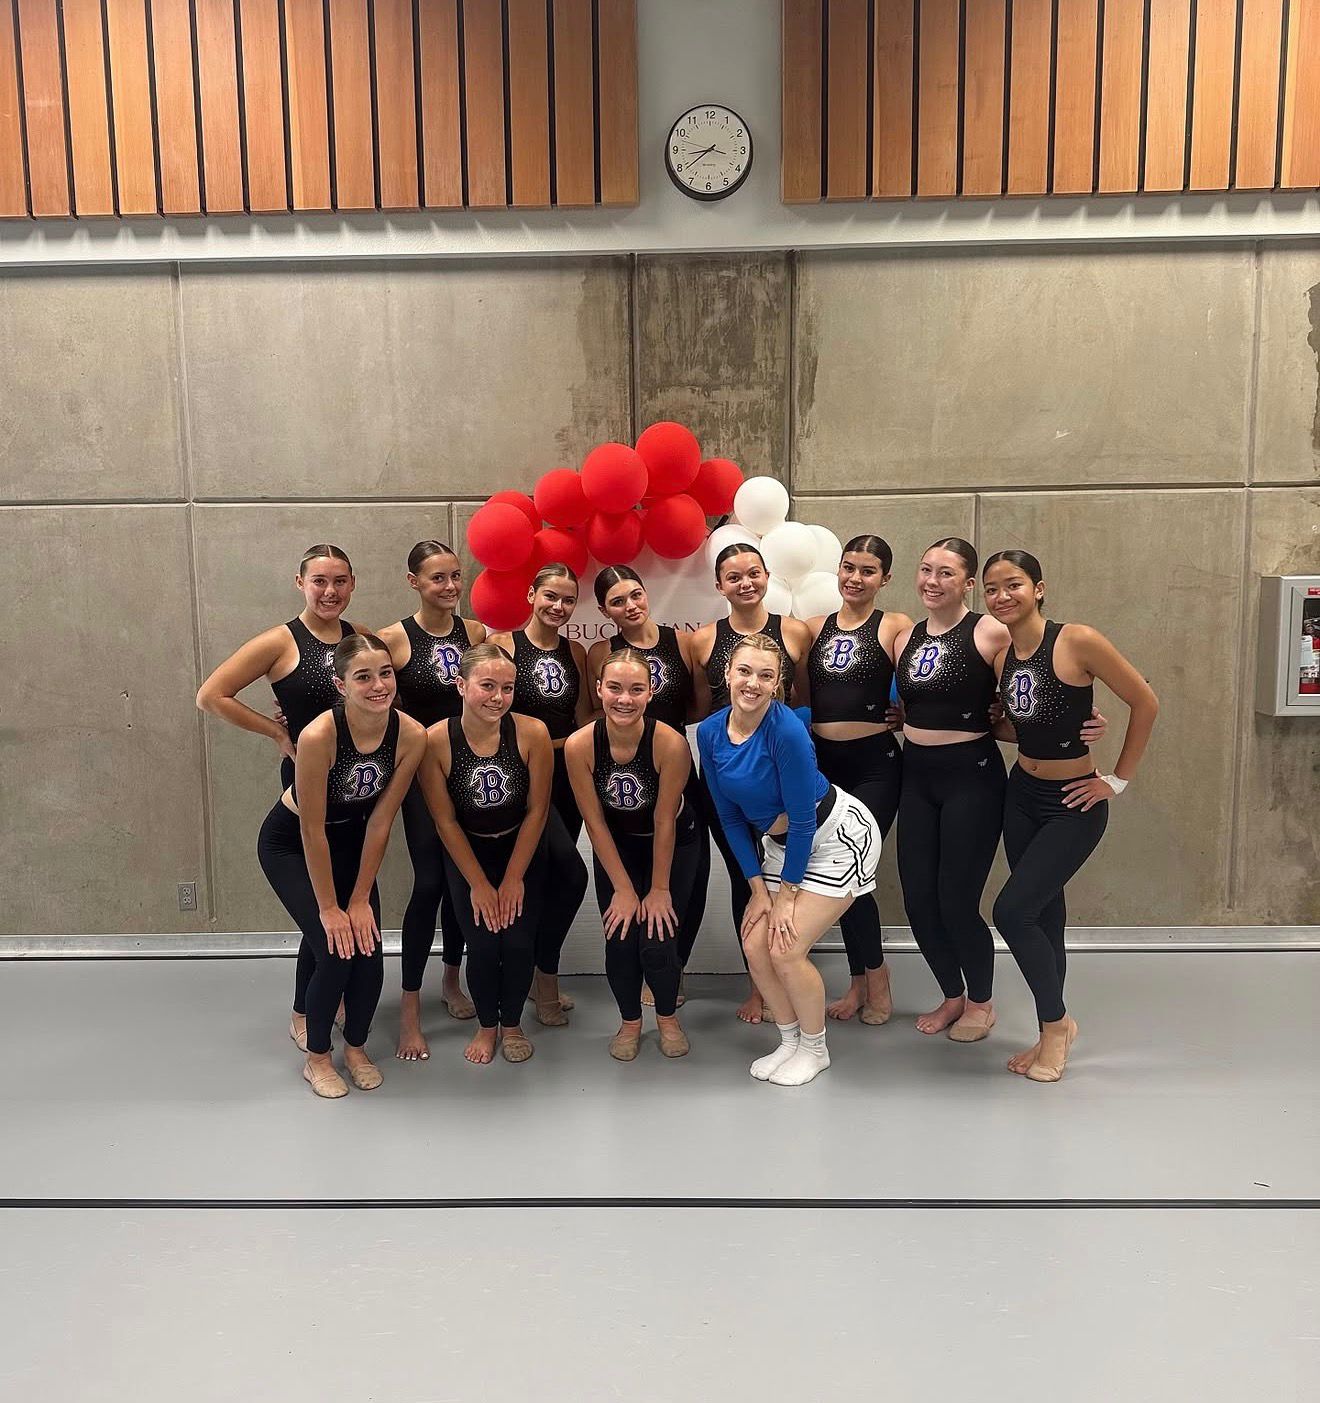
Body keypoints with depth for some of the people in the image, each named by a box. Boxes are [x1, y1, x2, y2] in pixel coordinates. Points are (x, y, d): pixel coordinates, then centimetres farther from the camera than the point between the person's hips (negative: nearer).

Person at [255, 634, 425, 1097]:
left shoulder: (411, 736, -22)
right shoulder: (318, 735, -34)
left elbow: (380, 823, -14)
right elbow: (312, 830, -26)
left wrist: (361, 899, -11)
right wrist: (329, 907, -19)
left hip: (349, 840, 4)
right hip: (289, 843, -4)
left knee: (368, 950, -5)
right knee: (335, 951, -13)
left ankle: (356, 1047, 23)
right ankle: (316, 1057, 14)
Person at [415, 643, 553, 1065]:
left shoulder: (532, 733, -23)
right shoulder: (435, 741, -22)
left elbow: (537, 810, -12)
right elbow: (445, 820, -12)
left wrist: (513, 879, -8)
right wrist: (479, 884, -9)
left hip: (523, 850, 0)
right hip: (466, 853, 0)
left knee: (519, 942, -4)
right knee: (481, 945, -5)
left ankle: (512, 1023, 25)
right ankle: (486, 1025, 25)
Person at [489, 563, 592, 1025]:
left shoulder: (576, 653, 11)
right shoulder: (503, 644, -4)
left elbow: (584, 720, 13)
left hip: (567, 775, 5)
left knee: (551, 878, 11)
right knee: (572, 872, -16)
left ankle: (537, 975, 27)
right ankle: (546, 976, 3)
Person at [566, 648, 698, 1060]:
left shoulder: (671, 743, -31)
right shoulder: (579, 745, -25)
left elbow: (664, 821, -22)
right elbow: (595, 824, -15)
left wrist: (659, 889, -12)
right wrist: (624, 888, -11)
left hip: (673, 844, -2)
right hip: (616, 845, 2)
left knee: (656, 942, -7)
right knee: (619, 940, -2)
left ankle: (668, 1017, 25)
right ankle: (630, 1021, 27)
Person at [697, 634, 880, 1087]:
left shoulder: (786, 730, -28)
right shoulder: (710, 732, -9)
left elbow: (802, 818, -22)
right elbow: (731, 816, 0)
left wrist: (786, 893, -14)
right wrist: (758, 887, -1)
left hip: (838, 836, -6)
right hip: (782, 842, 7)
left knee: (786, 949, -10)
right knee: (755, 944, 0)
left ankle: (815, 1050, 16)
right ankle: (789, 1042, 24)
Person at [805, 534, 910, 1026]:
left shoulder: (895, 626, -3)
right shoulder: (814, 627, 10)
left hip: (874, 763, -4)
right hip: (822, 762, 5)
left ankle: (874, 980, 17)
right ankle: (862, 981, 25)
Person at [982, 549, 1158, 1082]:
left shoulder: (1078, 641, -18)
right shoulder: (1000, 653, 2)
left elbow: (1145, 703, -11)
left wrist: (1118, 780, -7)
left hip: (1073, 805, -6)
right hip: (1021, 795, 6)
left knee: (1012, 910, -10)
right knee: (1043, 913, 13)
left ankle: (1056, 1022, 14)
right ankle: (1053, 1034, 28)